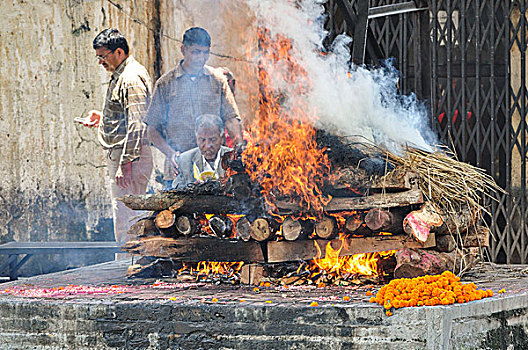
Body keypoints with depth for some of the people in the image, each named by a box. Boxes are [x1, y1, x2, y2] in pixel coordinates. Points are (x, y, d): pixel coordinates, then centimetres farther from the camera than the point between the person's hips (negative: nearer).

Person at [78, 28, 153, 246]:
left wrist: (126, 163, -25)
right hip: (124, 157, 11)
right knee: (132, 218, 14)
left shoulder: (131, 79, -15)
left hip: (129, 156, -11)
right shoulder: (122, 76, 18)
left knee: (125, 219, -11)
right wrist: (102, 119, 18)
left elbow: (137, 125, -22)